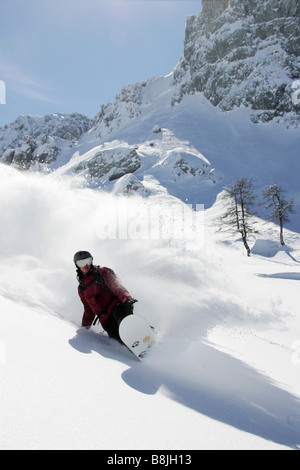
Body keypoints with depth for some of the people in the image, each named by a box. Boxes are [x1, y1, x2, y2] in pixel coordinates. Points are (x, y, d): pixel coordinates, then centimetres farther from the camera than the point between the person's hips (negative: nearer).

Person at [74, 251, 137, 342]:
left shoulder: (102, 272, 9)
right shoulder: (81, 288, 24)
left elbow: (117, 286, -7)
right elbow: (89, 311, 30)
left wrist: (126, 298, -26)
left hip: (116, 307, -4)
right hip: (106, 320, 4)